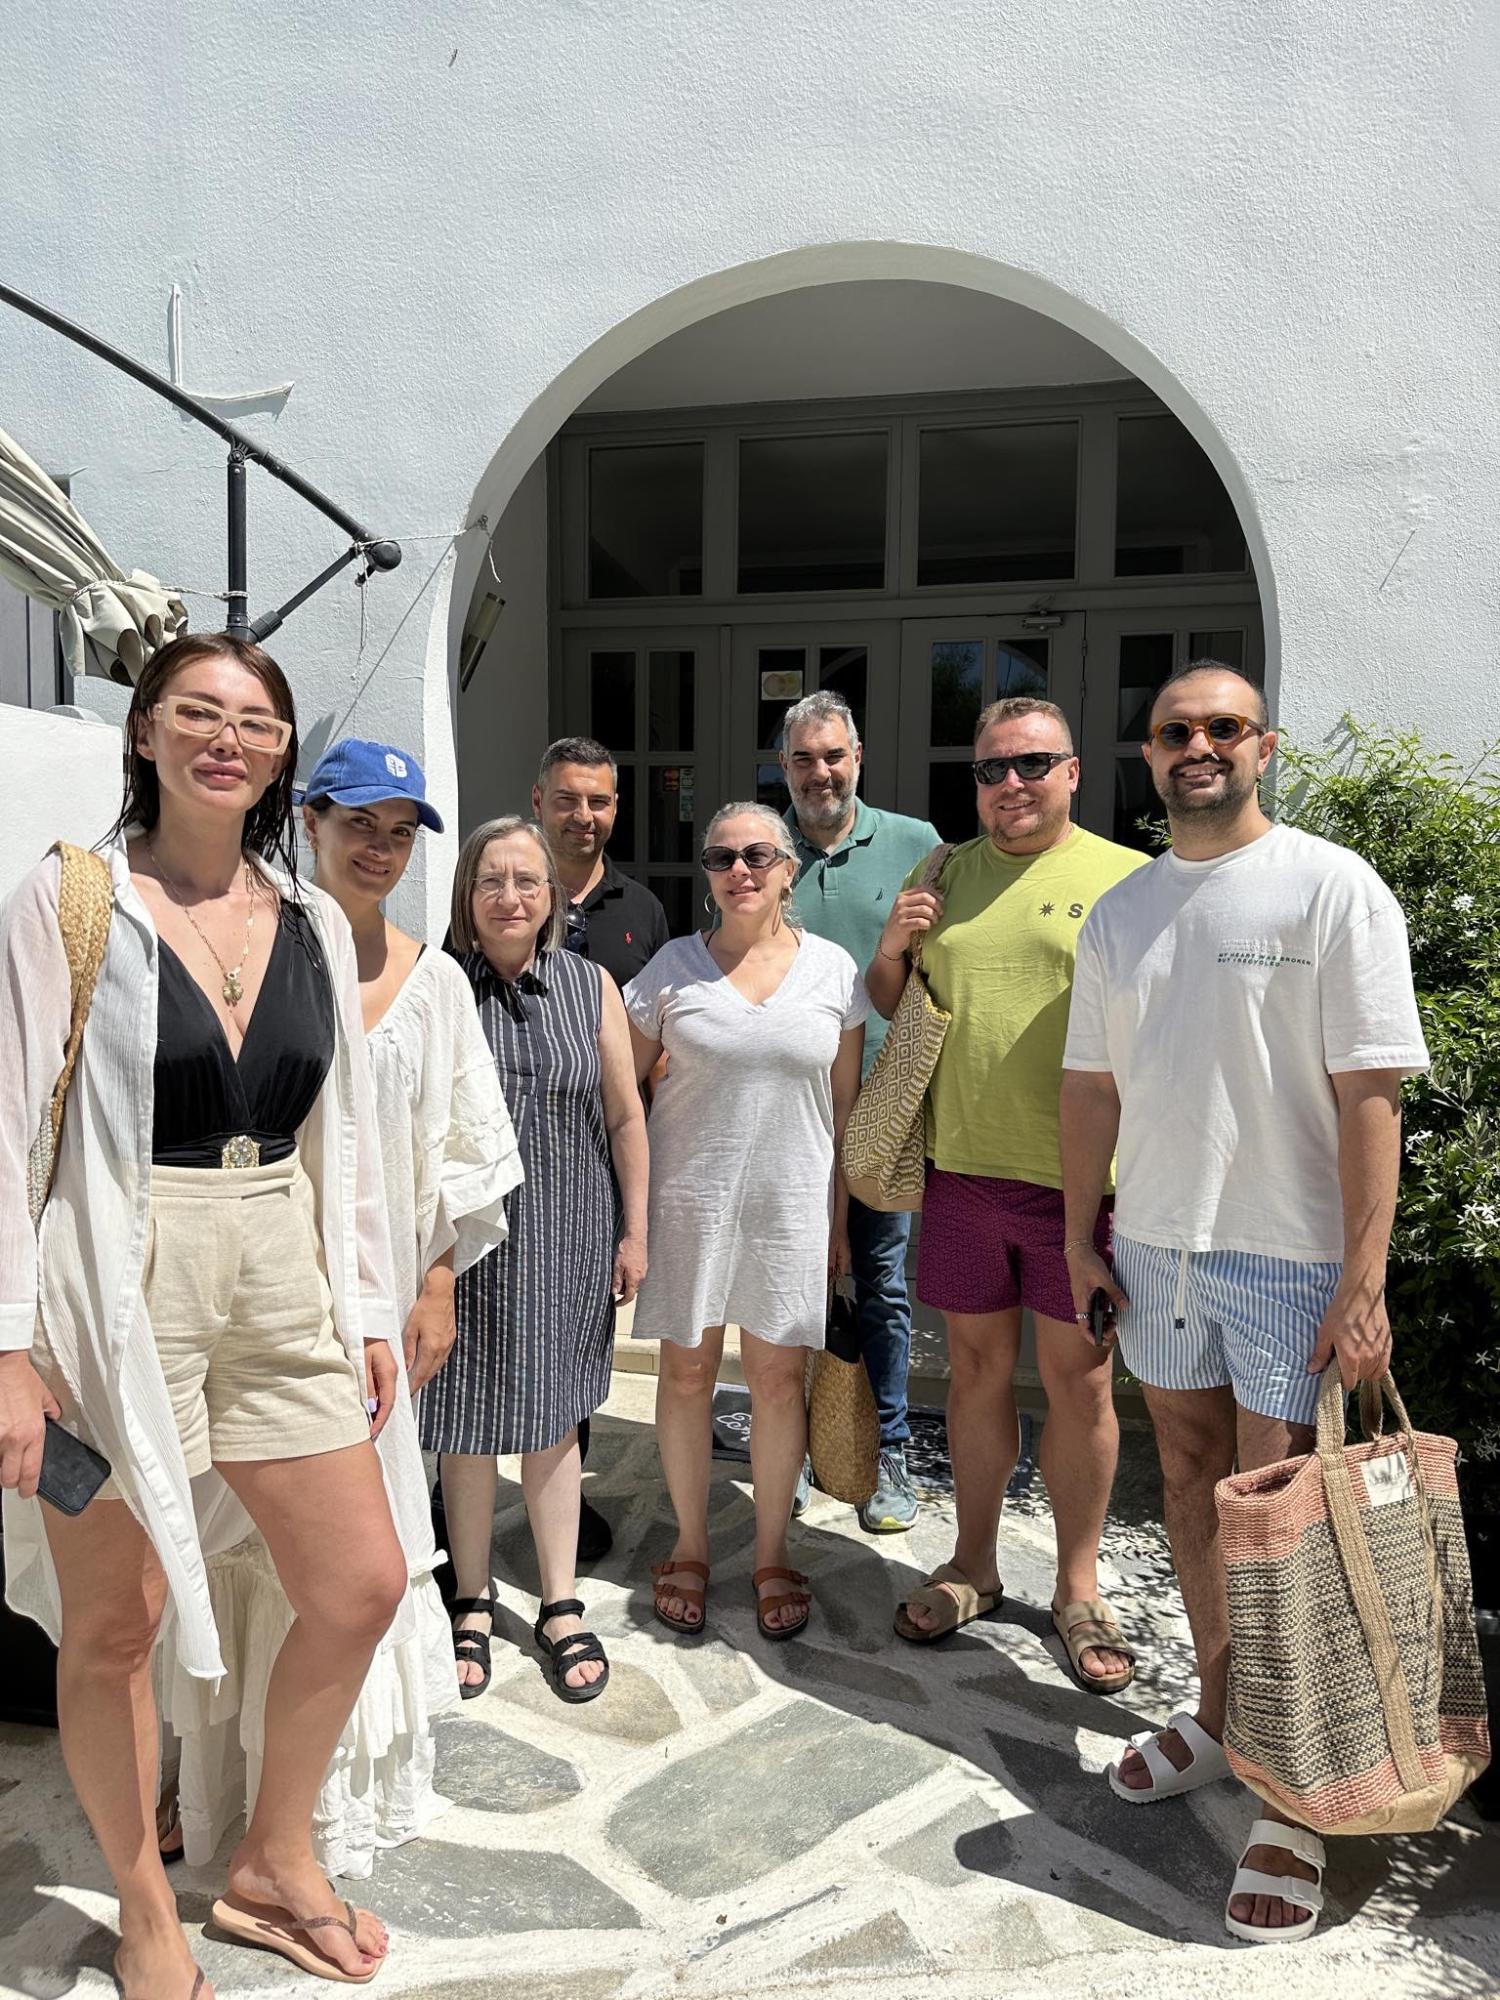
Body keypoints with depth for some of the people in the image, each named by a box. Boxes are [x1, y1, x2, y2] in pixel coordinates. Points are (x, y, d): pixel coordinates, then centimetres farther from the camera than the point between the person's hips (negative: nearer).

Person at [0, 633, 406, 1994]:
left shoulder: (314, 923, 7)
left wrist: (371, 1309, 10)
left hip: (283, 1289, 5)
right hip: (120, 1290, -4)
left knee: (363, 1587, 8)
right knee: (112, 1629, 10)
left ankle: (273, 1865, 34)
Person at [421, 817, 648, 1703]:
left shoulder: (591, 987, 0)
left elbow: (626, 1118, 4)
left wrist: (634, 1233, 4)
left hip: (566, 1237, 1)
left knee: (553, 1421, 12)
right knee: (468, 1423, 10)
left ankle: (562, 1606, 27)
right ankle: (473, 1604, 30)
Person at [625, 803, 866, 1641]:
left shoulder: (833, 968, 2)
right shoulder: (673, 966, -1)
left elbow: (844, 1105, 6)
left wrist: (839, 1219, 5)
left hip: (792, 1201, 0)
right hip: (690, 1194, 0)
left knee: (780, 1374, 7)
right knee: (687, 1369, 8)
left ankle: (774, 1556, 25)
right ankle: (690, 1549, 28)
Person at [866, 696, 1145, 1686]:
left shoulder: (1128, 879, -3)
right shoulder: (942, 874, 10)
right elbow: (891, 1010, 17)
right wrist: (891, 951, -3)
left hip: (1079, 1175, -3)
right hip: (963, 1166, 4)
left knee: (1078, 1380, 8)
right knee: (979, 1367, 15)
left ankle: (1079, 1586, 27)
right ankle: (974, 1565, 32)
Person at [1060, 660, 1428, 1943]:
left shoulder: (1332, 888, -8)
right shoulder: (1120, 912, 8)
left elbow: (1369, 1094, -12)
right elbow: (1092, 1086, 13)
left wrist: (1365, 1280, -16)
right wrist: (1082, 1238, 11)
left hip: (1288, 1257, -5)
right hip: (1156, 1247, 5)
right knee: (1193, 1486, 17)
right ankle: (1218, 1716, 36)